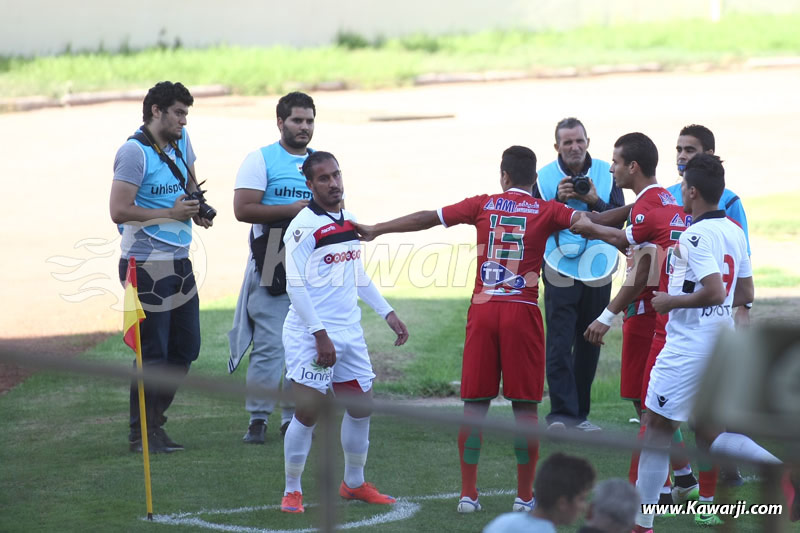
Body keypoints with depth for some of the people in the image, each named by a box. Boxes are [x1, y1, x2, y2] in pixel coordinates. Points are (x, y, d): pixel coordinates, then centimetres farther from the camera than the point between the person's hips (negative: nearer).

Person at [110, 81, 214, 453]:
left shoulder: (180, 142, 10)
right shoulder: (135, 152, -14)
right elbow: (119, 211, -20)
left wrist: (198, 207, 10)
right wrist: (171, 213, -16)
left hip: (179, 262, 9)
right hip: (147, 265, -8)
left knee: (186, 348, 12)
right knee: (152, 353, -4)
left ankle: (154, 418, 24)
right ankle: (142, 434, 6)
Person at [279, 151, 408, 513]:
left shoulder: (349, 222, 11)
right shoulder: (304, 226, -13)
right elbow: (295, 286, -17)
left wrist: (387, 313, 20)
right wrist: (320, 335, -20)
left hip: (349, 332, 8)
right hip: (310, 334, -8)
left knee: (361, 407, 11)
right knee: (308, 411, -9)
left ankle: (354, 484, 27)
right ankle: (292, 491, 3)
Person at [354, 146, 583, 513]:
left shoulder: (483, 205, 7)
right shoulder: (546, 211, 2)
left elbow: (427, 218, 9)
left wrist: (375, 231, 16)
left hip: (483, 309, 2)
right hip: (523, 313, -2)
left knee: (475, 403, 7)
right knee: (525, 406, 3)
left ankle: (468, 494, 7)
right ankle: (525, 497, 5)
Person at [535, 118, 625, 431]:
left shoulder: (605, 174, 3)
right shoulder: (546, 177, 0)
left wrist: (596, 202, -17)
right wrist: (558, 200, -17)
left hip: (597, 273, 2)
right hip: (560, 273, -2)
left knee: (589, 346, 9)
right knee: (559, 346, -10)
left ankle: (579, 413, 18)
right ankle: (561, 414, -11)